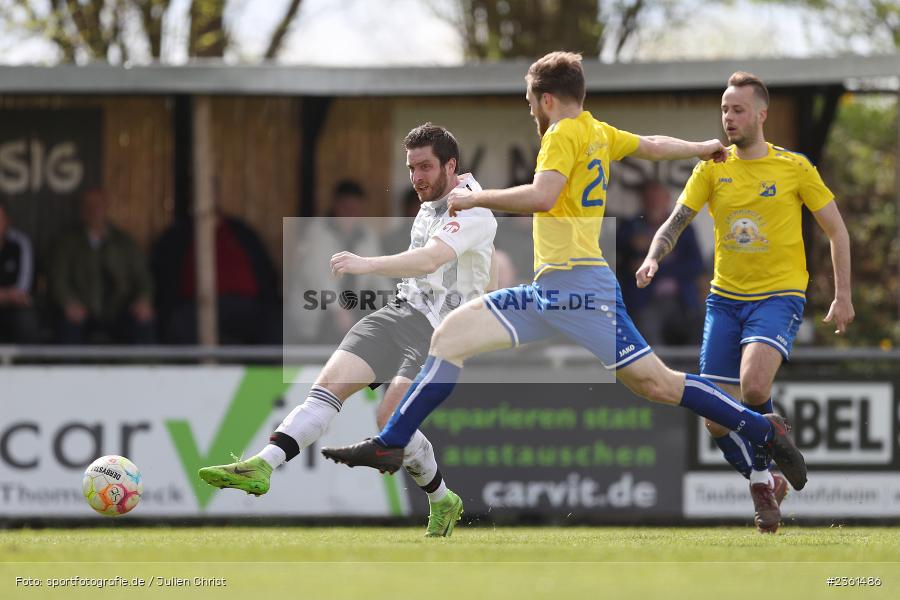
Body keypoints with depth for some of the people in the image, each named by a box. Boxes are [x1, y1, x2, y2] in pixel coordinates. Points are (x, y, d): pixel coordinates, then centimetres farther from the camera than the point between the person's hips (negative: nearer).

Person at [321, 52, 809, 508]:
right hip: (549, 289, 10)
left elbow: (542, 195, -23)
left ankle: (765, 431, -1)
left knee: (656, 384, -9)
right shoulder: (598, 132, 18)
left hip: (577, 285, -10)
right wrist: (702, 148, 53)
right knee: (450, 336, 1)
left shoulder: (565, 133, -7)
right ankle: (389, 446, 0)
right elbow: (653, 146, 34)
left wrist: (475, 198, -13)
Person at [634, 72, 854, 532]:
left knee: (754, 386, -30)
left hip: (779, 295, -4)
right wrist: (653, 257, -20)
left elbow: (836, 230, 5)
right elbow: (676, 222, 1)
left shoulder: (794, 167, -2)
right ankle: (764, 484, 23)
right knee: (716, 420, -2)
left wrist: (842, 296, -1)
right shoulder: (712, 168, 4)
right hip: (725, 299, 4)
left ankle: (762, 465, -2)